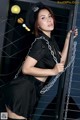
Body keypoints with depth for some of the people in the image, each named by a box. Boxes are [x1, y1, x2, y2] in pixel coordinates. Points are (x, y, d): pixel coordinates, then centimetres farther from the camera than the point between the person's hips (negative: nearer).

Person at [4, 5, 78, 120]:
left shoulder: (51, 40, 11)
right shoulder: (40, 42, -17)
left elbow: (61, 62, 10)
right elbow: (26, 69, -21)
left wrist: (68, 39, 9)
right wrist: (53, 71, -21)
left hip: (33, 90, 9)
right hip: (22, 90, -9)